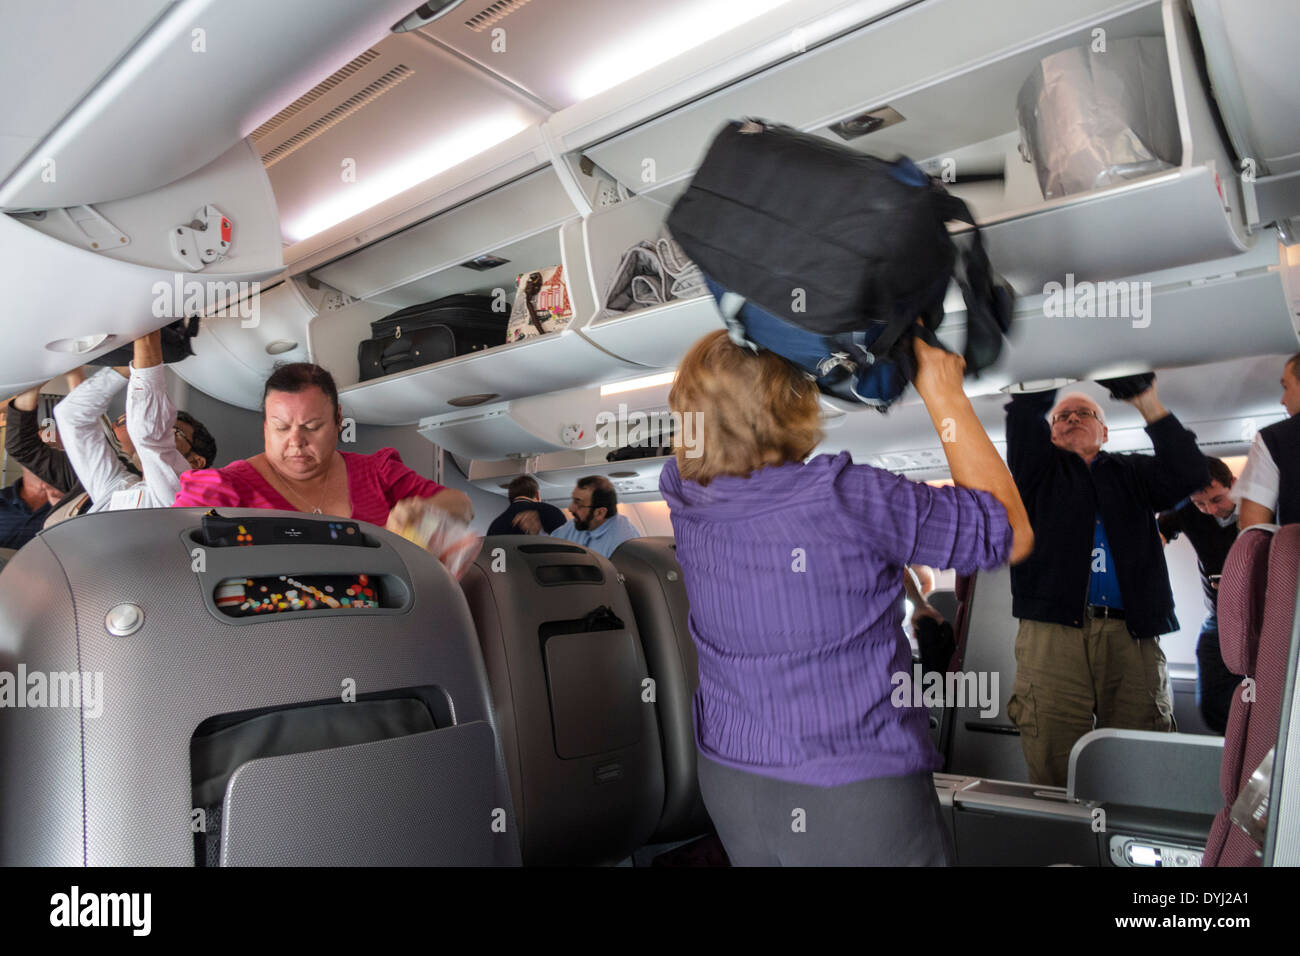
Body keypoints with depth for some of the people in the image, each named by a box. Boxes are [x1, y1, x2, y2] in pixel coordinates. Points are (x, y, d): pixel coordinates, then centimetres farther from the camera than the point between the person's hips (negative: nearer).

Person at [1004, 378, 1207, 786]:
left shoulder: (1132, 473, 24)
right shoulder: (1041, 469, 19)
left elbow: (1189, 473, 6)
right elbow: (1024, 415, 3)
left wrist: (1147, 402, 1)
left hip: (1130, 634, 2)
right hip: (1053, 629, -2)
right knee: (1053, 775, -6)